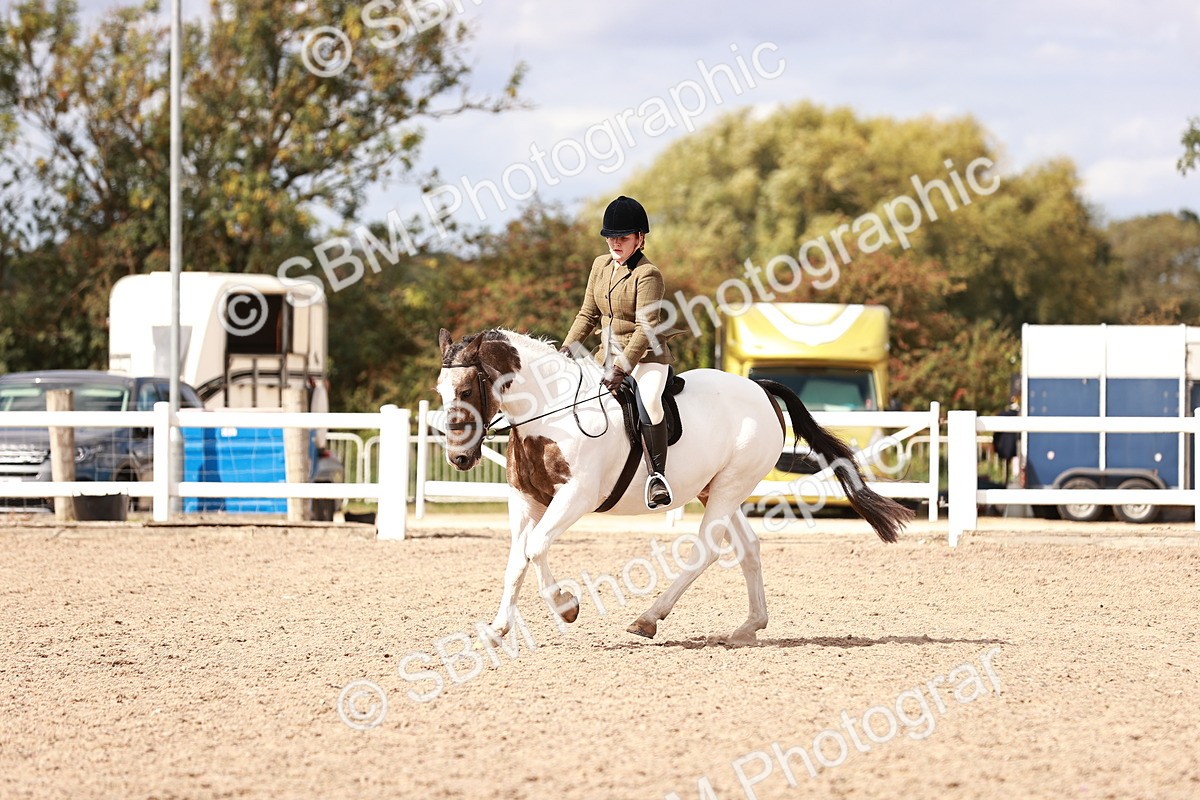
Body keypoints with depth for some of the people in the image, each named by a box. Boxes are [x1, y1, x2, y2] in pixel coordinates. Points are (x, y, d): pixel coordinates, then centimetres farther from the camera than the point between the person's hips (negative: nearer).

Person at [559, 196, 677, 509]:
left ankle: (658, 476, -31)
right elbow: (588, 314, 15)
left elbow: (645, 328, -21)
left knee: (648, 400, -34)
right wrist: (568, 346, 0)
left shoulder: (648, 274, -15)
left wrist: (622, 367, -29)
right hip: (607, 354, 8)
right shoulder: (600, 265, 8)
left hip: (646, 355, -8)